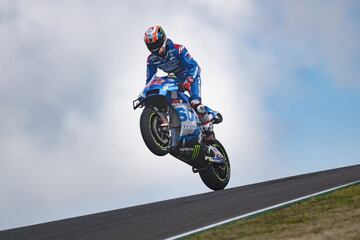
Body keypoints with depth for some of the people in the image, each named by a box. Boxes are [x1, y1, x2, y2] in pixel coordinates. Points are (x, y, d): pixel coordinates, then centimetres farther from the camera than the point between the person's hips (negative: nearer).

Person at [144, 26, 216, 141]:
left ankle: (209, 133, -20)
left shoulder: (177, 49, -24)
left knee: (195, 103, -28)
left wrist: (189, 81, -44)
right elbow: (149, 79, 3)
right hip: (173, 80, 7)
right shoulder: (151, 59, -7)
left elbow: (194, 66, -27)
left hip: (190, 76, -7)